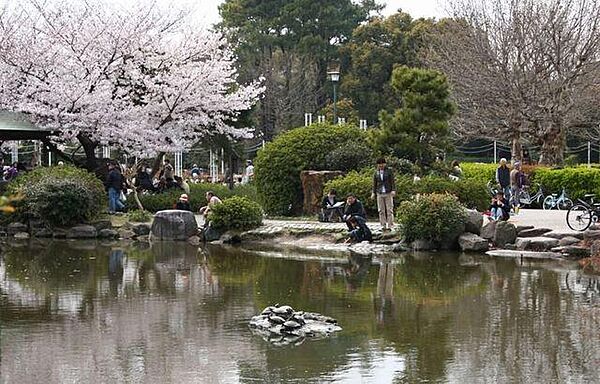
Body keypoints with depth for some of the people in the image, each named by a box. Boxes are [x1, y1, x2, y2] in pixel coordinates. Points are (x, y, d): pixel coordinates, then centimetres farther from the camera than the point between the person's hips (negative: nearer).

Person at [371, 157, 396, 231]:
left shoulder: (389, 171, 2)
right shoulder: (376, 173, 9)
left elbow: (393, 181, 0)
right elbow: (374, 183, 14)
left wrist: (393, 190, -11)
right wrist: (373, 192, 8)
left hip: (388, 193, -3)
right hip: (380, 194, 3)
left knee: (389, 210, -4)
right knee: (381, 210, 1)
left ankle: (390, 226, -3)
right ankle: (383, 226, 5)